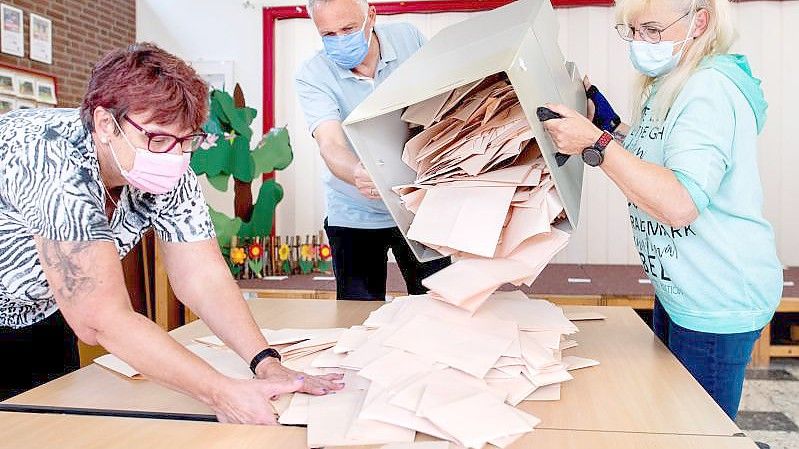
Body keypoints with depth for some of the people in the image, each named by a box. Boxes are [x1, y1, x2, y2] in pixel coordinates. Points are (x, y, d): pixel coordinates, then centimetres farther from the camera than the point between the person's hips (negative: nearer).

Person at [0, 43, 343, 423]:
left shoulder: (169, 175, -19)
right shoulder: (61, 167, -38)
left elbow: (204, 277, -18)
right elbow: (103, 319, -40)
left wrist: (267, 363, -31)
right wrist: (222, 393, -43)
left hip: (42, 317, 5)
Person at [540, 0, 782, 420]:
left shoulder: (710, 90, -22)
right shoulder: (667, 86, 9)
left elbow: (679, 204, -32)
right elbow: (647, 157, 19)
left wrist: (596, 143, -33)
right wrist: (605, 119, 8)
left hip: (716, 302, -10)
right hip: (677, 288, 10)